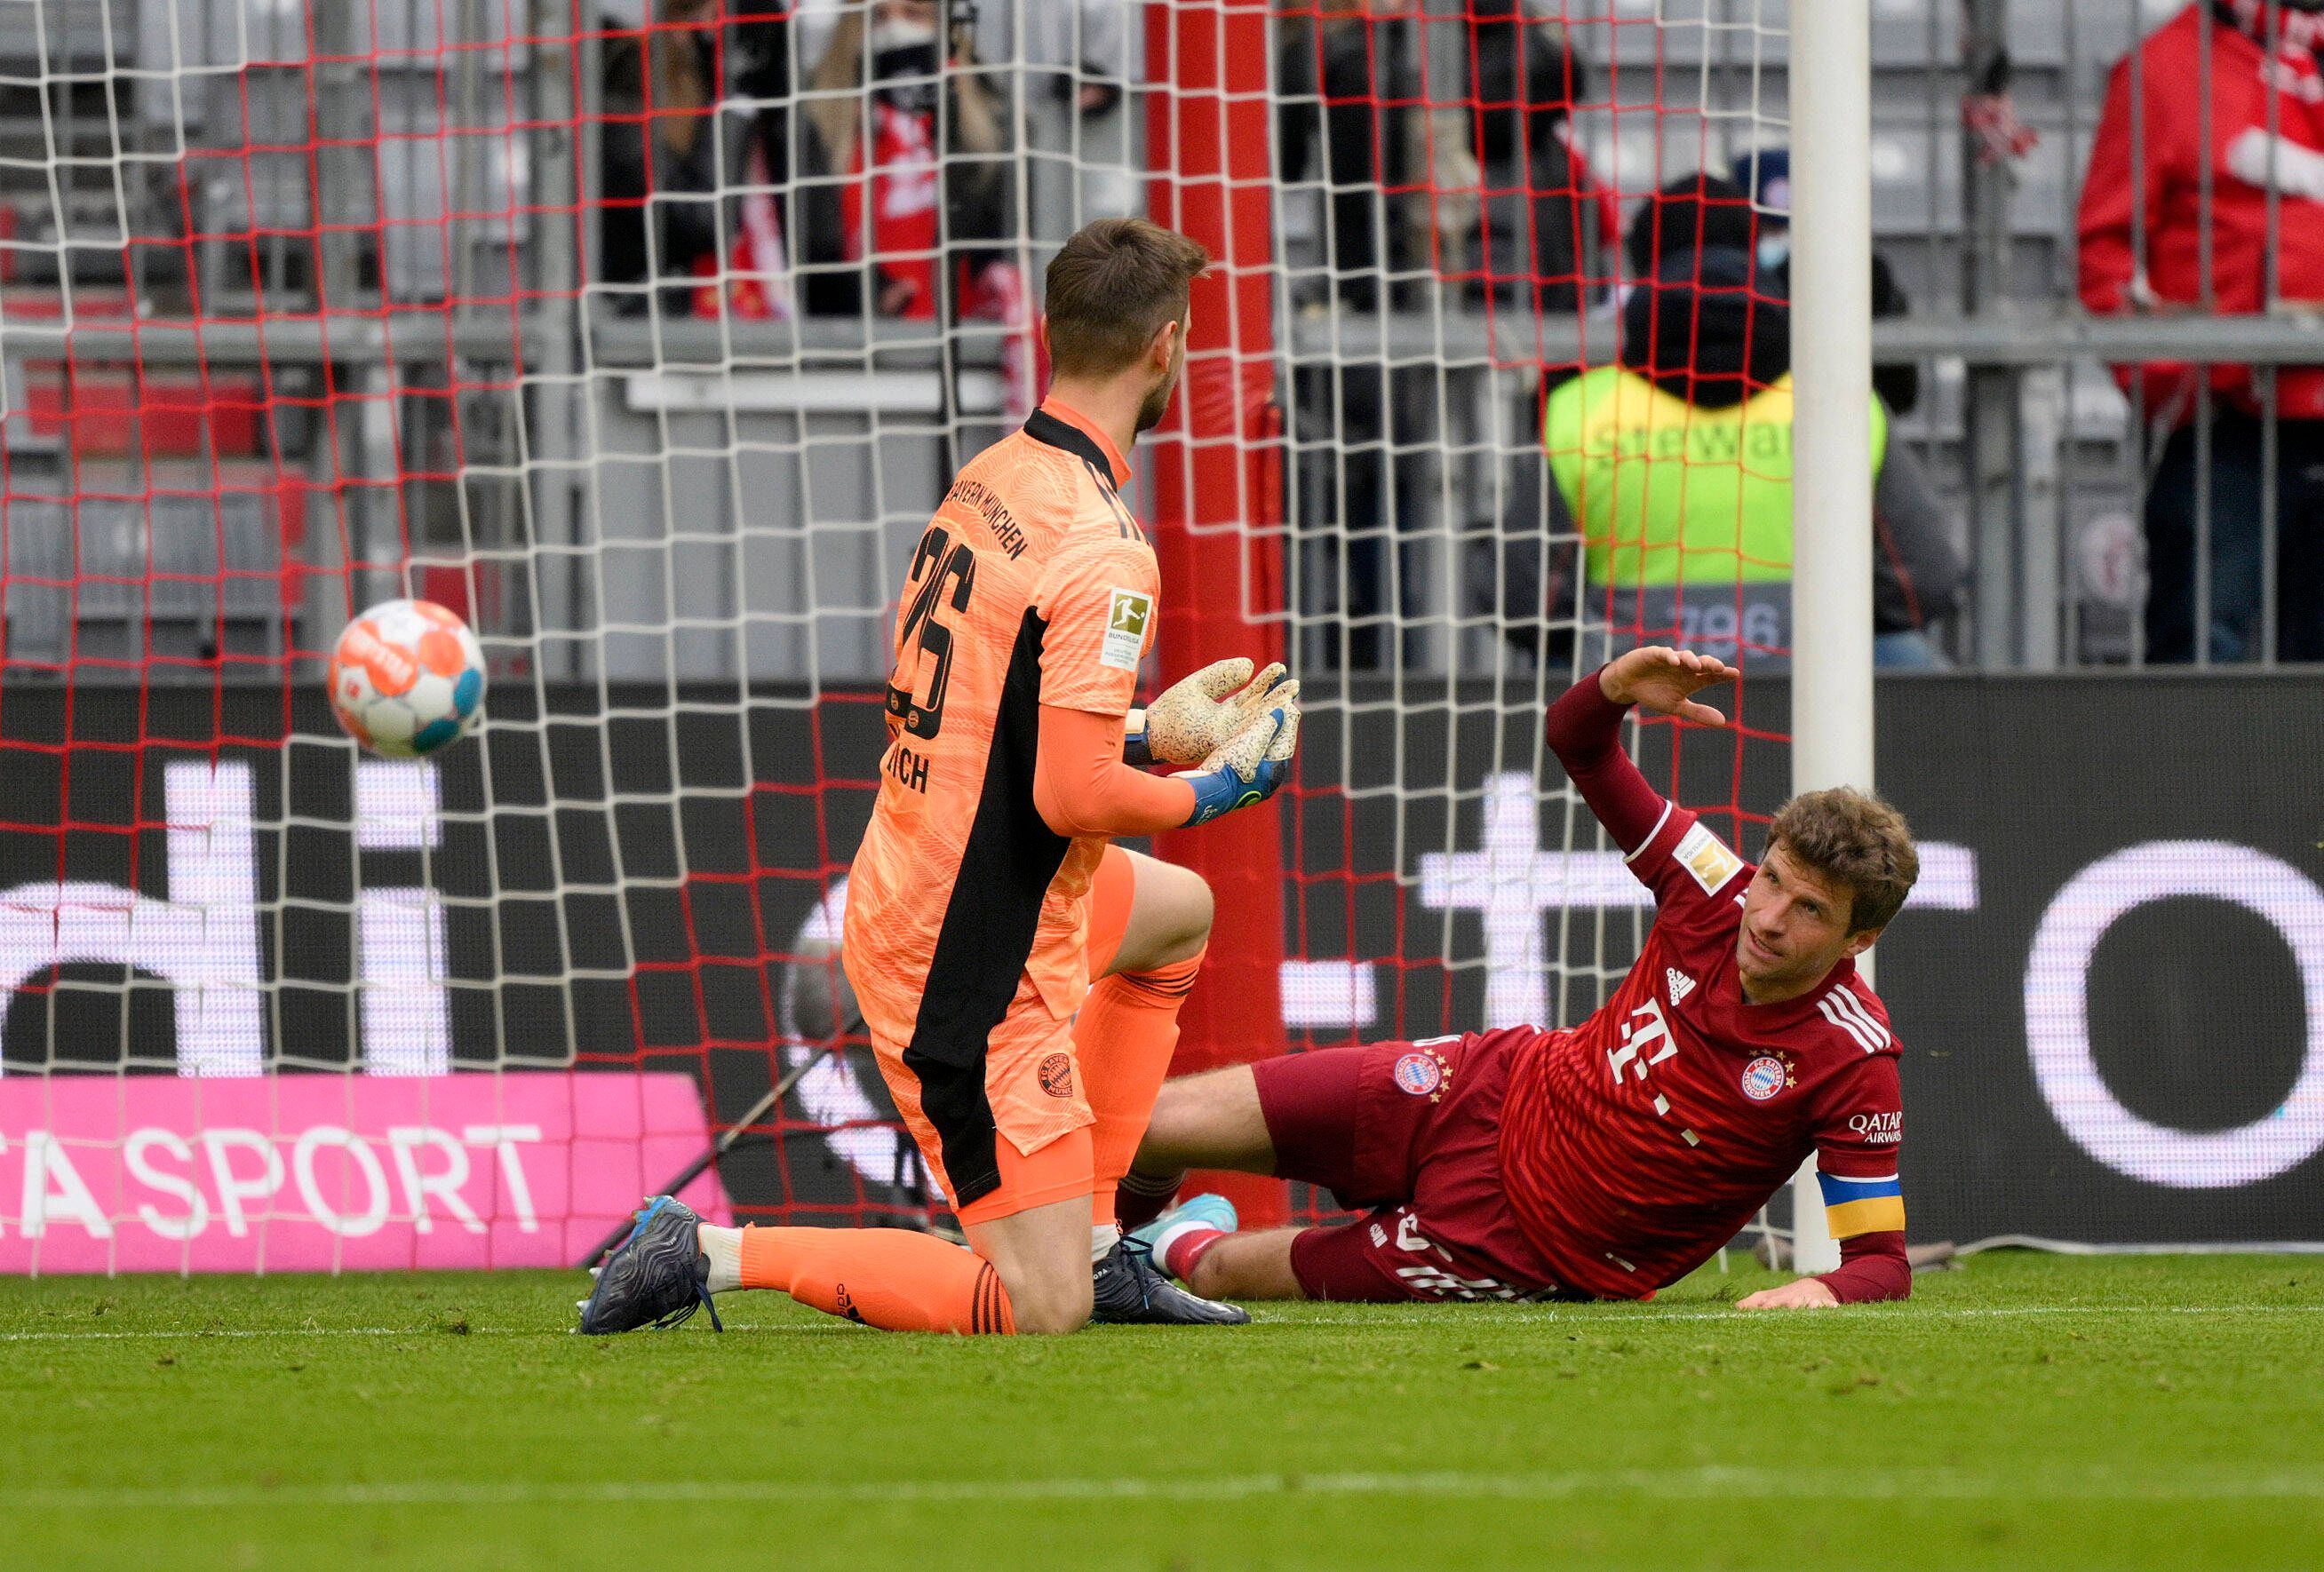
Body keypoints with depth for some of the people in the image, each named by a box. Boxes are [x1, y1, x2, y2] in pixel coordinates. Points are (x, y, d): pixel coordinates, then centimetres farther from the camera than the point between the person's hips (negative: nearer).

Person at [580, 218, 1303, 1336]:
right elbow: (1074, 794, -26)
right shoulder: (1102, 551, -22)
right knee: (1041, 1311, -8)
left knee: (1180, 911, 34)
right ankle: (714, 1254, -9)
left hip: (905, 898, 10)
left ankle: (1096, 1243, 30)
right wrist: (1214, 786, -8)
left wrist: (1148, 729, 20)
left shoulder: (988, 479, 5)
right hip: (969, 974, -10)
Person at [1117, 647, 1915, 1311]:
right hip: (1492, 1094, 4)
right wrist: (1618, 686, -26)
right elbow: (1574, 739, -3)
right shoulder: (1718, 894, -13)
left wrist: (1824, 1290, -46)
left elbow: (1884, 1260, -23)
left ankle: (1187, 1248, 38)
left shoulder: (1854, 1062, -26)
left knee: (1216, 1274, 0)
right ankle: (1135, 1228, 39)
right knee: (1148, 1127, 3)